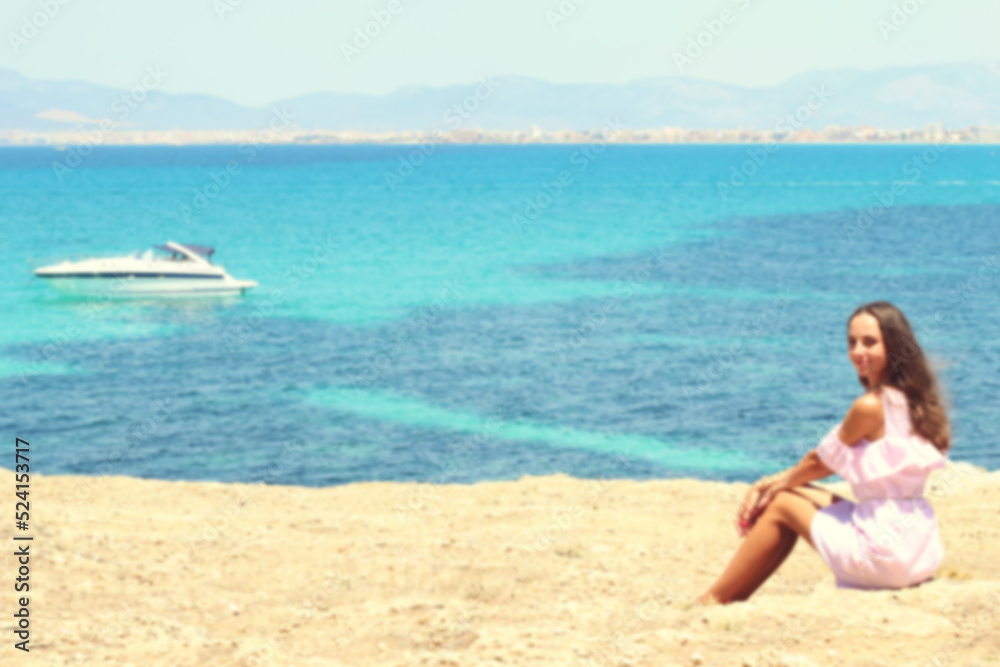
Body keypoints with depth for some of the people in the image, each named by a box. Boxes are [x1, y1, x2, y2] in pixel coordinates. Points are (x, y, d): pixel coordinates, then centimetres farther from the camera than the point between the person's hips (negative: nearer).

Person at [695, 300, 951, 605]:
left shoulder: (871, 406, -17)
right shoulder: (910, 399, 11)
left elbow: (820, 461, -2)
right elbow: (834, 461, 16)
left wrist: (777, 483, 16)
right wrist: (774, 482, 14)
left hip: (885, 552, -9)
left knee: (781, 505, 7)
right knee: (798, 493, 20)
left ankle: (713, 600, 19)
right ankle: (733, 598, 22)